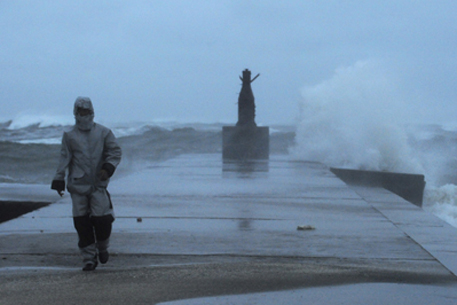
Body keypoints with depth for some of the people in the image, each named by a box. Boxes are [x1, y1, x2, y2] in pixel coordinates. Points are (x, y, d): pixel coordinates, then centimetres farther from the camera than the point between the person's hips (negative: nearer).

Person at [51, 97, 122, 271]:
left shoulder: (103, 133, 7)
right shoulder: (70, 136, 9)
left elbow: (115, 151, 4)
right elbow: (64, 159, 7)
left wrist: (108, 168, -13)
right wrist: (59, 181, 0)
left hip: (98, 185, -1)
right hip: (77, 185, 1)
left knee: (102, 219, -8)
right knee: (82, 223, -2)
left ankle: (102, 247, 22)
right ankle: (89, 258, 9)